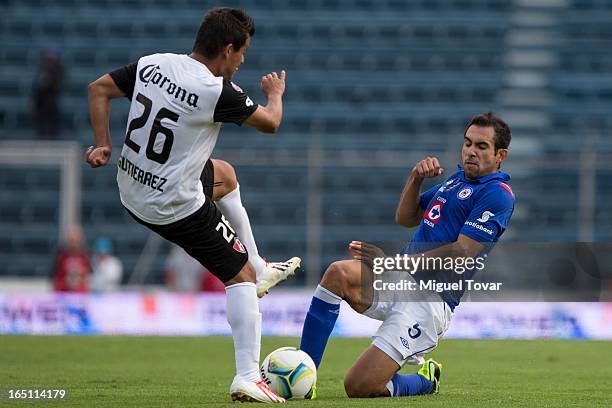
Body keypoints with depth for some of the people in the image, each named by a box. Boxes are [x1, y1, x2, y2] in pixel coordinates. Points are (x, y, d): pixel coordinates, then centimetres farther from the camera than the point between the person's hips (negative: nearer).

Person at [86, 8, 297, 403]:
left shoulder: (152, 64, -5)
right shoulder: (218, 91, -23)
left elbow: (99, 89, 5)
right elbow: (270, 123, -6)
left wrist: (103, 145, 10)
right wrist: (275, 93, 16)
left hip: (131, 189, 8)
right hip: (175, 208, -8)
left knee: (224, 176, 32)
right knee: (240, 275, 6)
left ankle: (259, 272, 43)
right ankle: (248, 378, -2)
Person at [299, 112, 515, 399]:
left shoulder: (497, 194, -8)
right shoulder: (457, 179, 20)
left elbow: (461, 253, -18)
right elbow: (405, 219, 24)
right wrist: (415, 178, 4)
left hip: (430, 298, -8)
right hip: (400, 280, 8)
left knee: (359, 387, -18)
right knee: (337, 273, -25)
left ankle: (426, 381, 14)